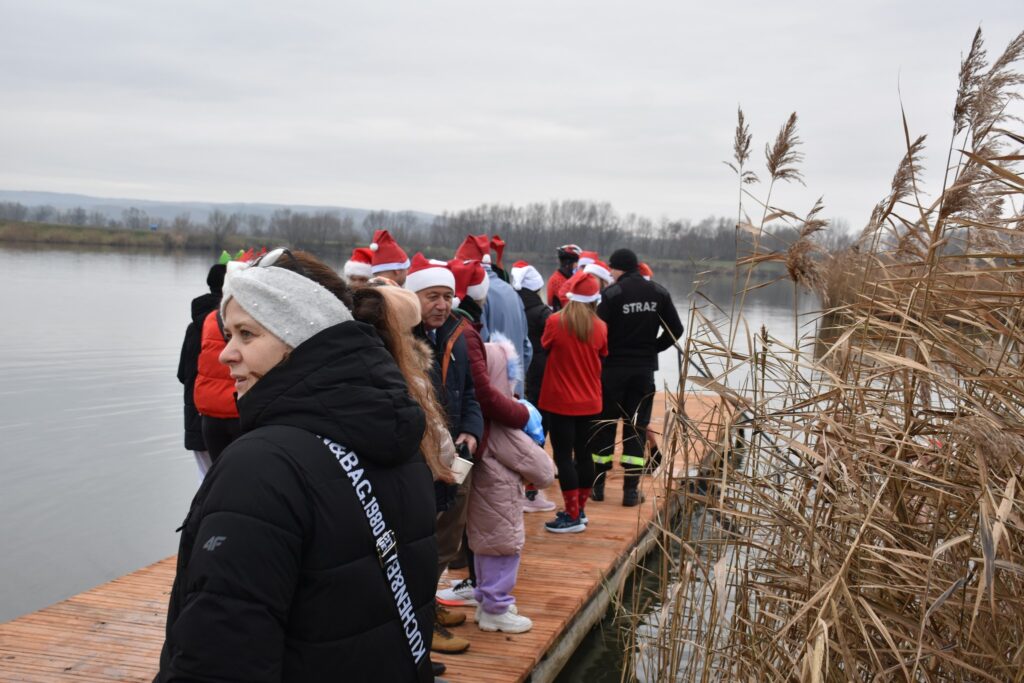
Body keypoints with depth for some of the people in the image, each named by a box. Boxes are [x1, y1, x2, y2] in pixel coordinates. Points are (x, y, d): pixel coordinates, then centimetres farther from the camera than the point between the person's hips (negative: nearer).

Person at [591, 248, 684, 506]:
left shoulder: (612, 293, -12)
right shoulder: (659, 293, 2)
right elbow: (675, 330, 5)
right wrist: (651, 348, 12)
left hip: (612, 368, -3)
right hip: (645, 369, 3)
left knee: (604, 426, 9)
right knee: (637, 428, 8)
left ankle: (597, 485, 15)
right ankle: (631, 490, 6)